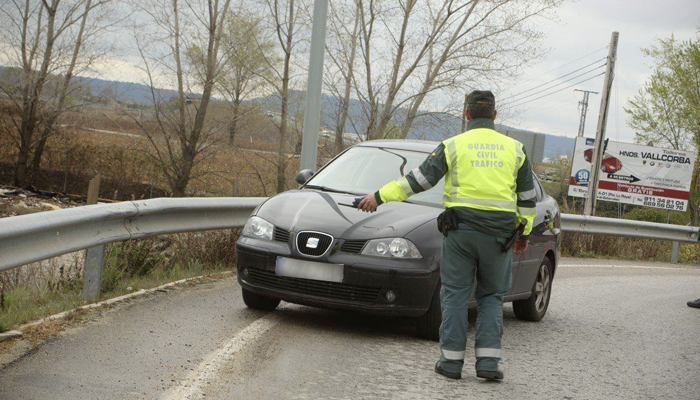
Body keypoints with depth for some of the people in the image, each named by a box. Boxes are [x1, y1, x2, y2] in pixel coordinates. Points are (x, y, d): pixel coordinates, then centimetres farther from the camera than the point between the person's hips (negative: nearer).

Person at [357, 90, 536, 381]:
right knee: (491, 297, 10)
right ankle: (488, 360, 0)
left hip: (461, 230, -2)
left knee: (455, 294, 5)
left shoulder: (454, 146, 0)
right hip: (498, 234, 2)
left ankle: (451, 360, 4)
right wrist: (524, 233, 23)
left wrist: (380, 197, 2)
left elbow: (419, 179, -4)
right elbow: (528, 197, 12)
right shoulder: (514, 148, 8)